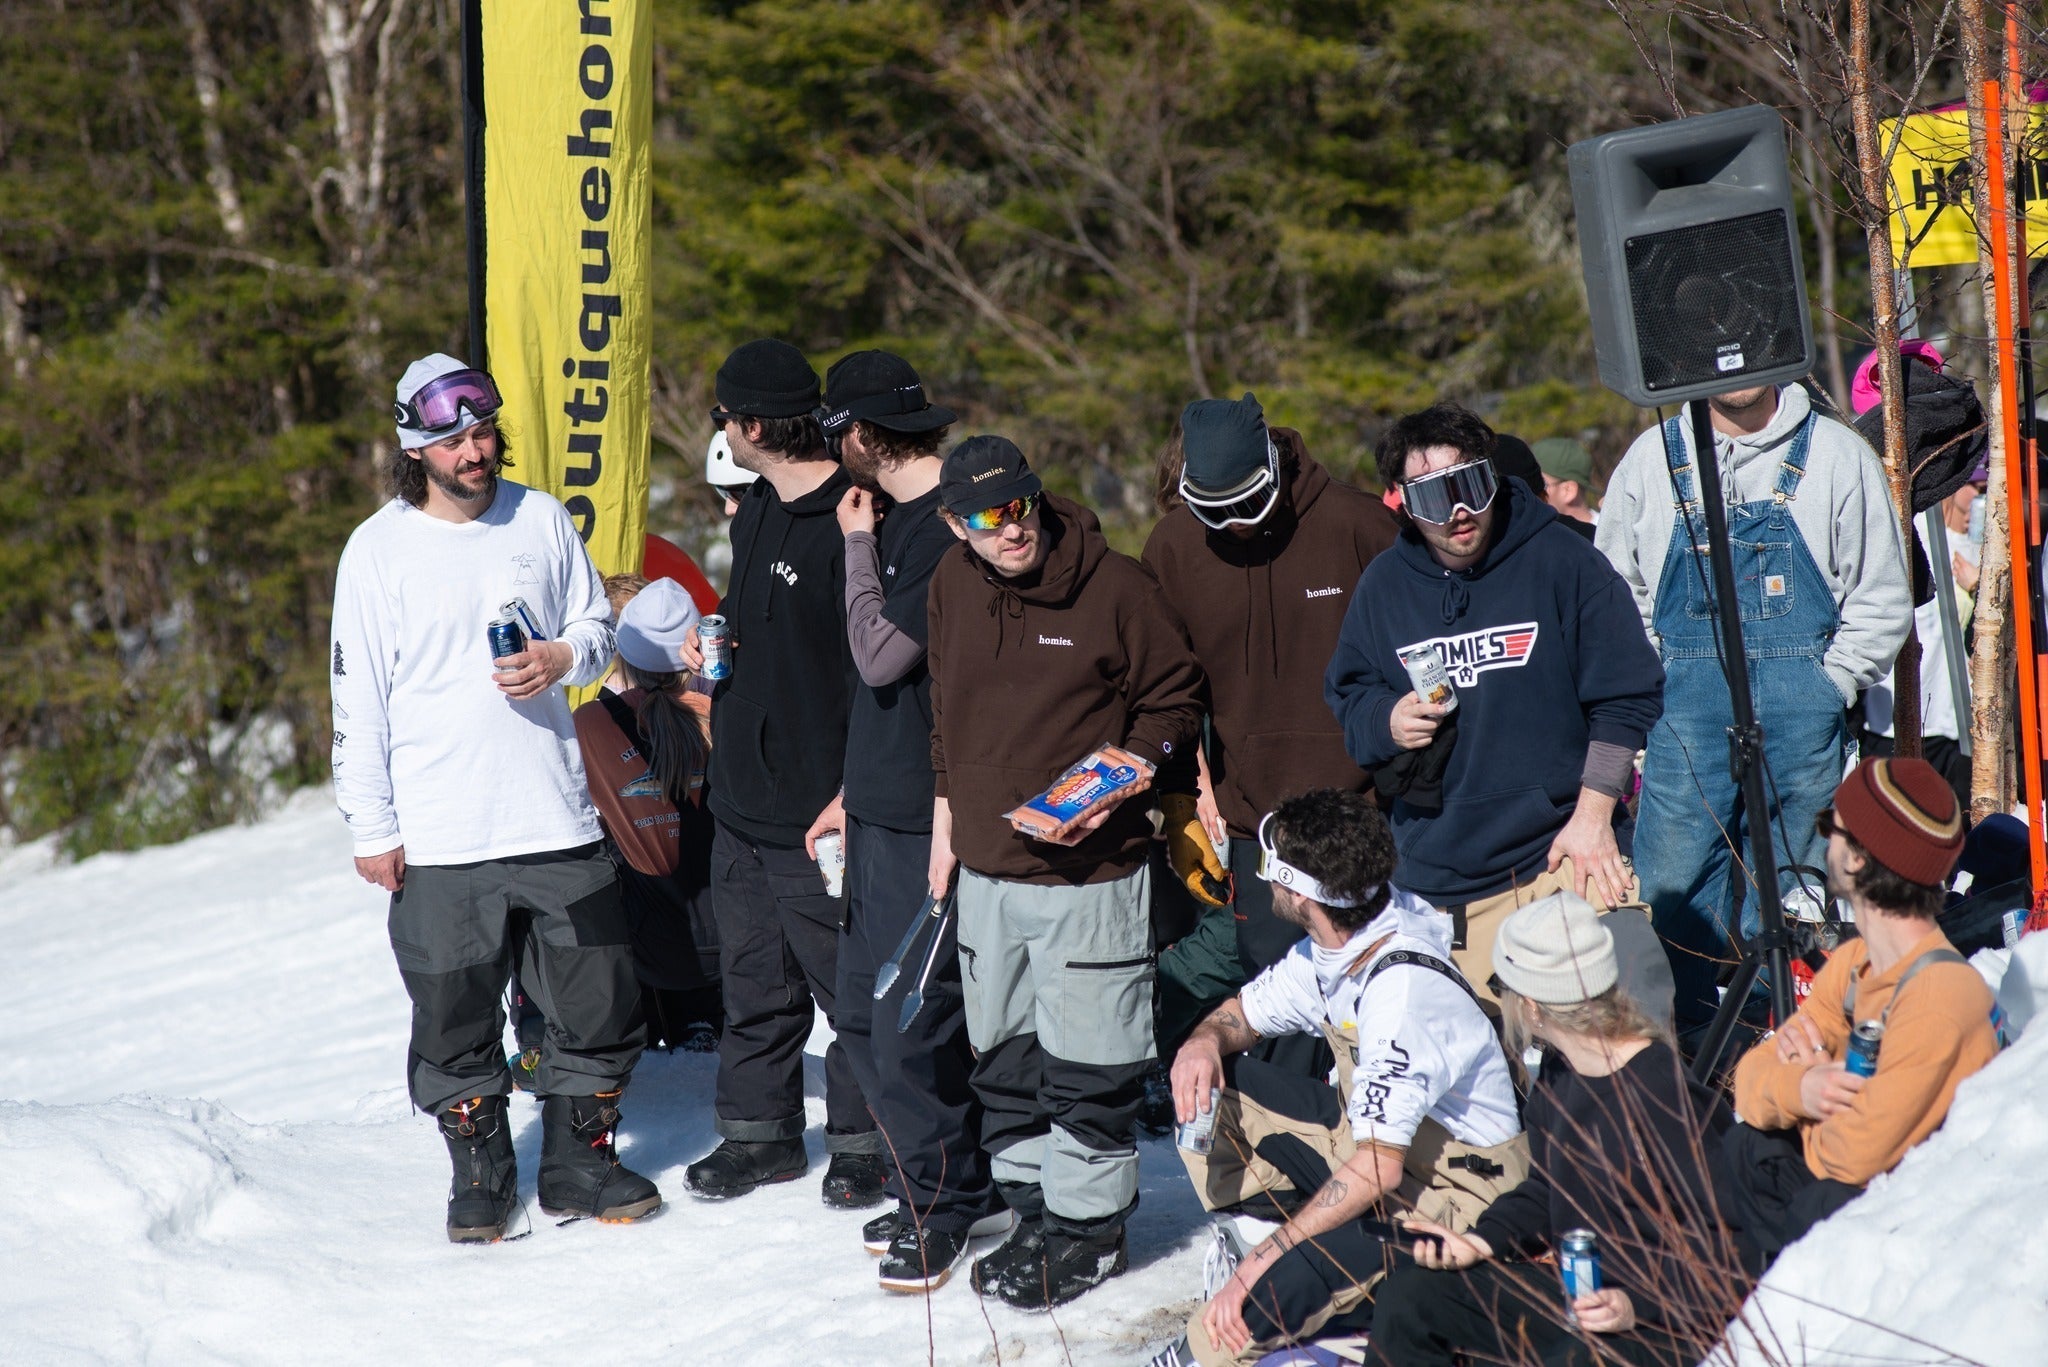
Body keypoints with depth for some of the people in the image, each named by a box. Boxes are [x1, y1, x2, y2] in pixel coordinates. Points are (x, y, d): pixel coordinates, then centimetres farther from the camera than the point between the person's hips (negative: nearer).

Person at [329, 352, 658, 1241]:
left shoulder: (542, 520, 5)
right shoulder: (378, 550, -3)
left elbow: (597, 626, 16)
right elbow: (357, 700, -1)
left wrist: (564, 656, -8)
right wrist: (370, 827, -4)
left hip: (556, 823, 2)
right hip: (439, 838, -2)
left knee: (598, 1001, 5)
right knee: (455, 1017, 2)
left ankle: (581, 1160, 20)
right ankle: (480, 1173, 18)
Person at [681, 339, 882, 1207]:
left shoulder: (849, 524, -18)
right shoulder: (755, 514, 11)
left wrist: (850, 796, -21)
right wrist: (713, 642, 7)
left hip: (817, 812, -9)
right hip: (742, 801, 9)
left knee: (847, 983, 3)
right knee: (753, 980, 16)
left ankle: (863, 1140, 16)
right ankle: (758, 1130, 28)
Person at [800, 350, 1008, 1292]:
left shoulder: (951, 528, -17)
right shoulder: (901, 517, 13)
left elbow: (883, 657, -20)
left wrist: (859, 546, -9)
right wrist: (853, 791, 21)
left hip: (931, 819, -10)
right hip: (883, 808, 10)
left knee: (910, 1025, -5)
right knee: (863, 1014, 12)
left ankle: (944, 1204, 10)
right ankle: (955, 1186, 23)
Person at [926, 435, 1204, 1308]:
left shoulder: (1114, 586, -11)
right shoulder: (953, 587, 5)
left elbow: (1174, 700, -2)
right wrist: (944, 826, 18)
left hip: (1090, 870, -6)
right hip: (986, 868, 6)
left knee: (1086, 1063, -1)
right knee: (1004, 1057, 13)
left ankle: (1090, 1227, 12)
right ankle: (1033, 1210, 26)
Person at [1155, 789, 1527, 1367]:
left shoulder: (1403, 991, -30)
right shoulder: (1332, 948, -4)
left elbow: (1377, 1168, -34)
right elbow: (1245, 1011, 14)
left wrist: (1263, 1258, -34)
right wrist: (1204, 1042, -11)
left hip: (1451, 1194, -10)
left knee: (1279, 1284, -35)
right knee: (1208, 1084, 1)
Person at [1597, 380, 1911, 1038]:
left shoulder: (1836, 454, 3)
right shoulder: (1653, 458, 7)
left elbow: (1882, 596, 7)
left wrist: (1828, 687, -2)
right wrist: (1647, 699, 7)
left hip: (1802, 703, -1)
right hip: (1684, 705, 1)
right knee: (1672, 879, -4)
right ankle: (1683, 1039, 5)